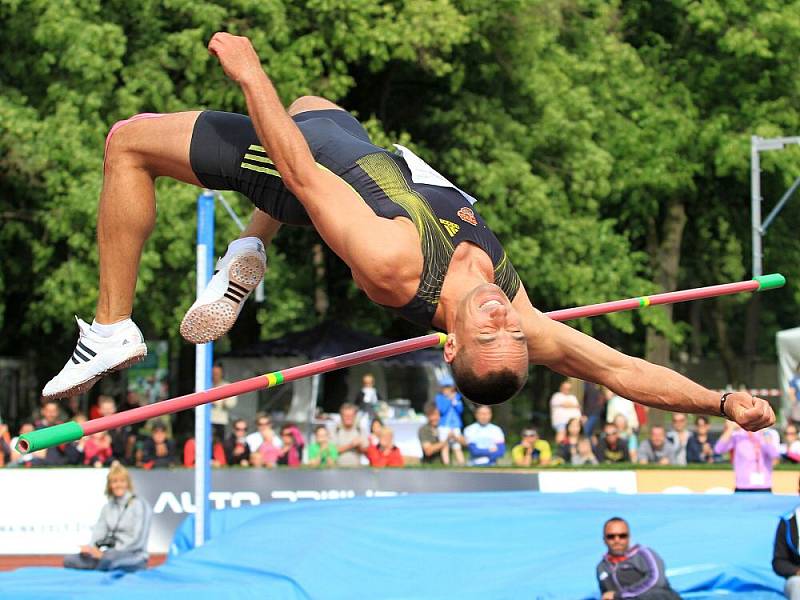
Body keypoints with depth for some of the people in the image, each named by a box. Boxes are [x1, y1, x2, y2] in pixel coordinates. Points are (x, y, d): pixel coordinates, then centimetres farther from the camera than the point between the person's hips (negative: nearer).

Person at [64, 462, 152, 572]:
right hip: (110, 554, 6)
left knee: (108, 559, -41)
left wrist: (105, 553, -18)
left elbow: (137, 540, -12)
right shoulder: (108, 507, 15)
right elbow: (99, 533, 9)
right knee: (69, 560, -13)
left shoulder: (139, 505, -4)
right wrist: (91, 548, -15)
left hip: (134, 557, -6)